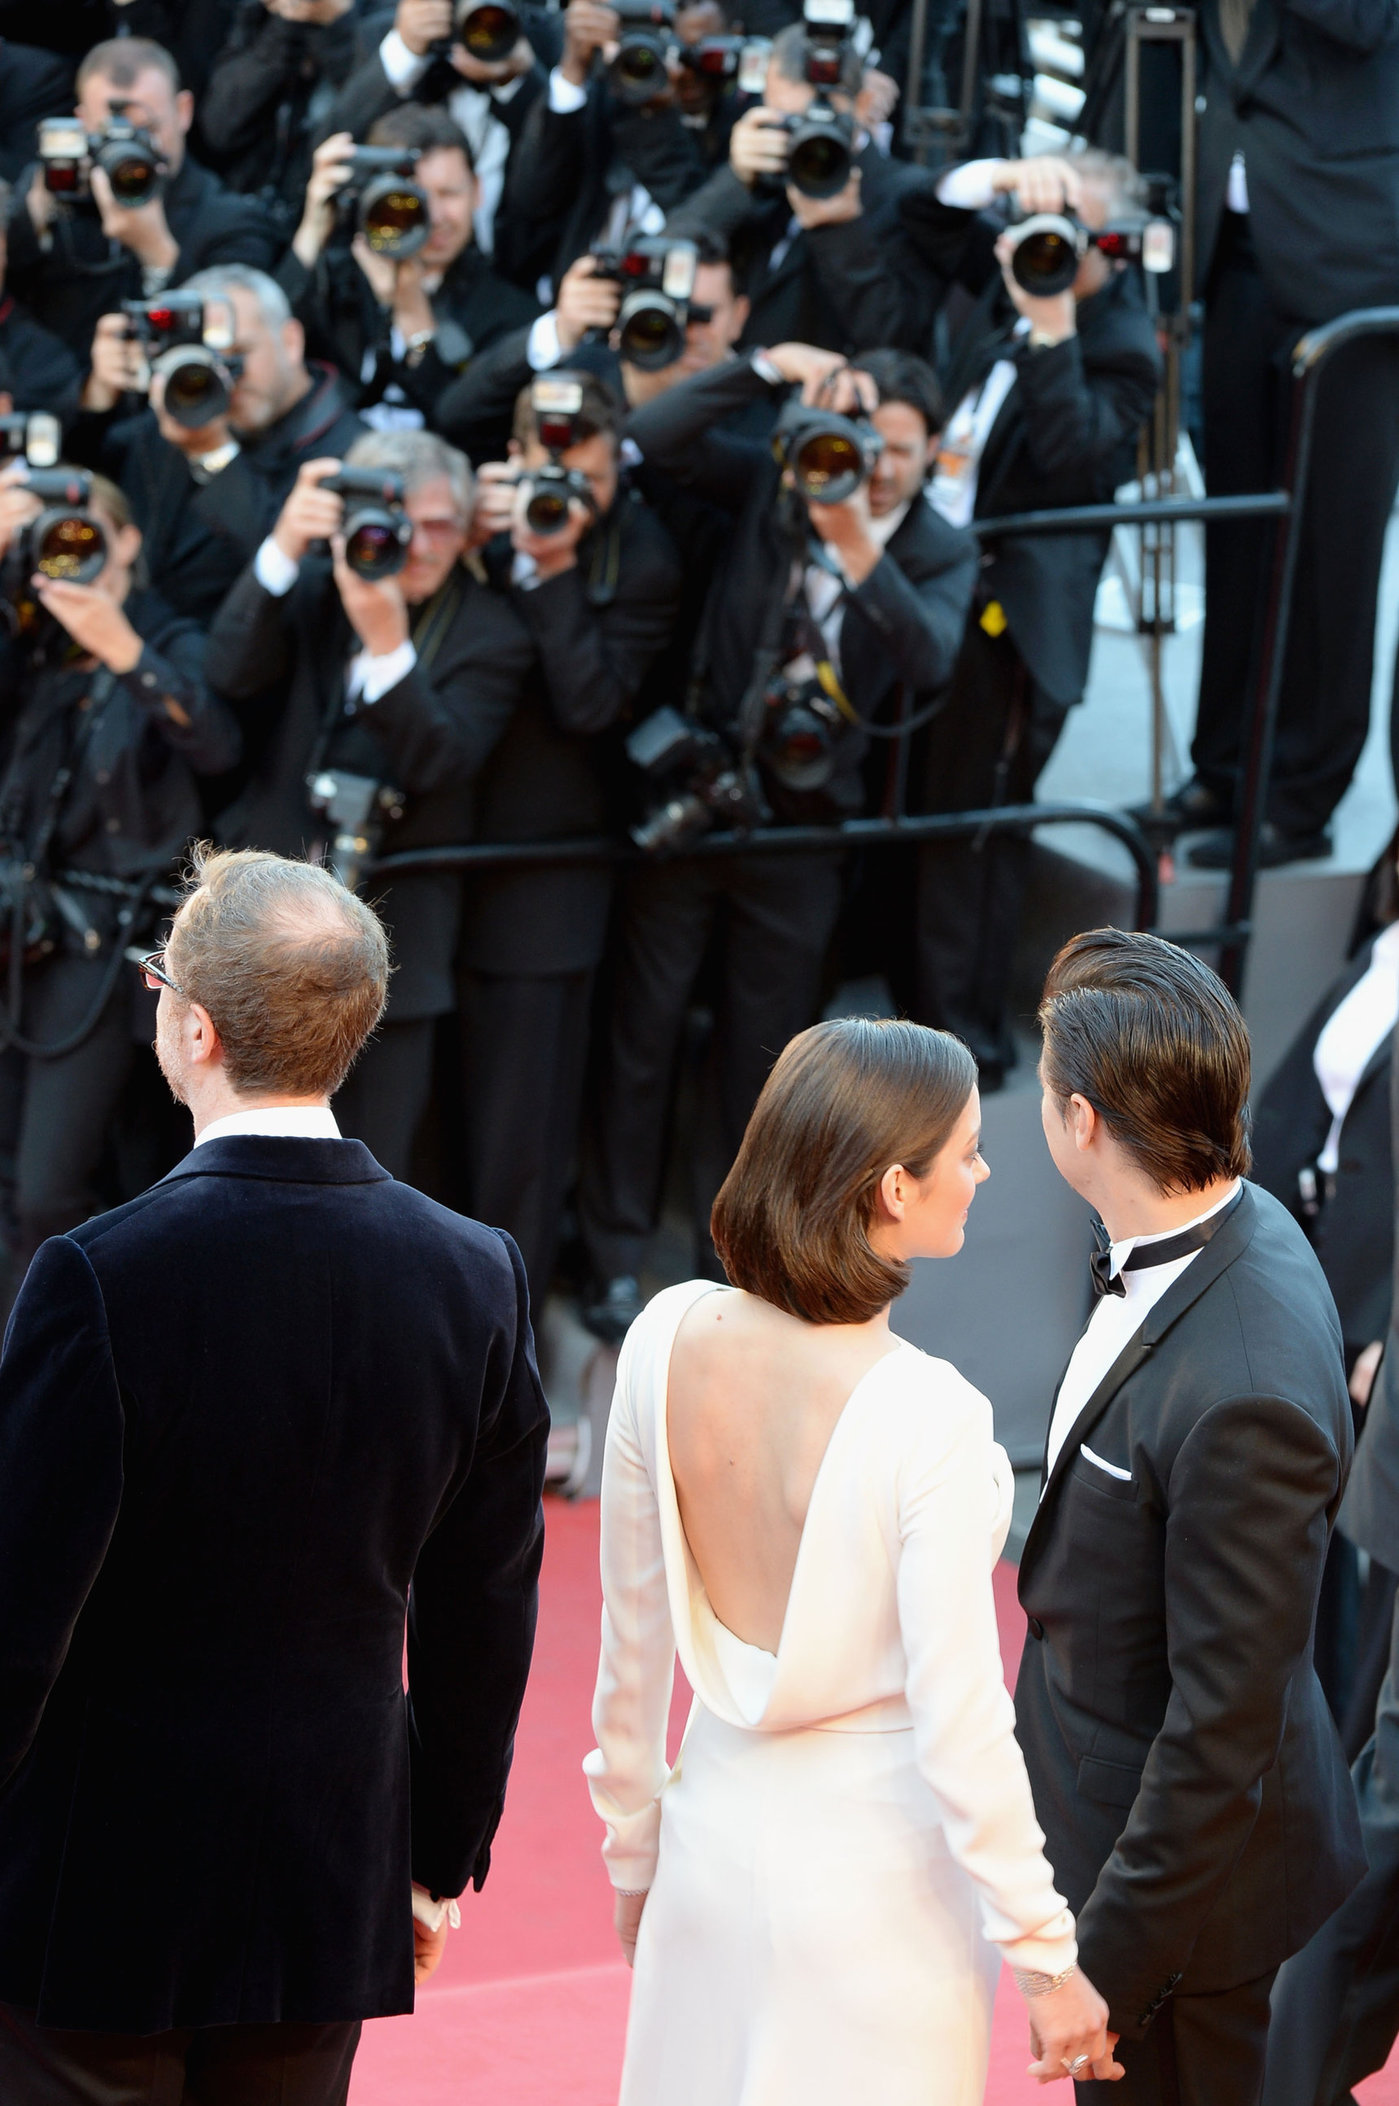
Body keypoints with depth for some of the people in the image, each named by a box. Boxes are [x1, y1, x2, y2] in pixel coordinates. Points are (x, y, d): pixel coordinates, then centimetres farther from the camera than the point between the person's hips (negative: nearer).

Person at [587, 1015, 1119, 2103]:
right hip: (878, 1877, -5)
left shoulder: (667, 1340, -10)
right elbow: (958, 1723, -20)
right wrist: (1042, 1953, -9)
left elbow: (634, 1632, 2)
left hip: (714, 1838, 5)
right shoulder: (928, 1420, -26)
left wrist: (635, 1845, 16)